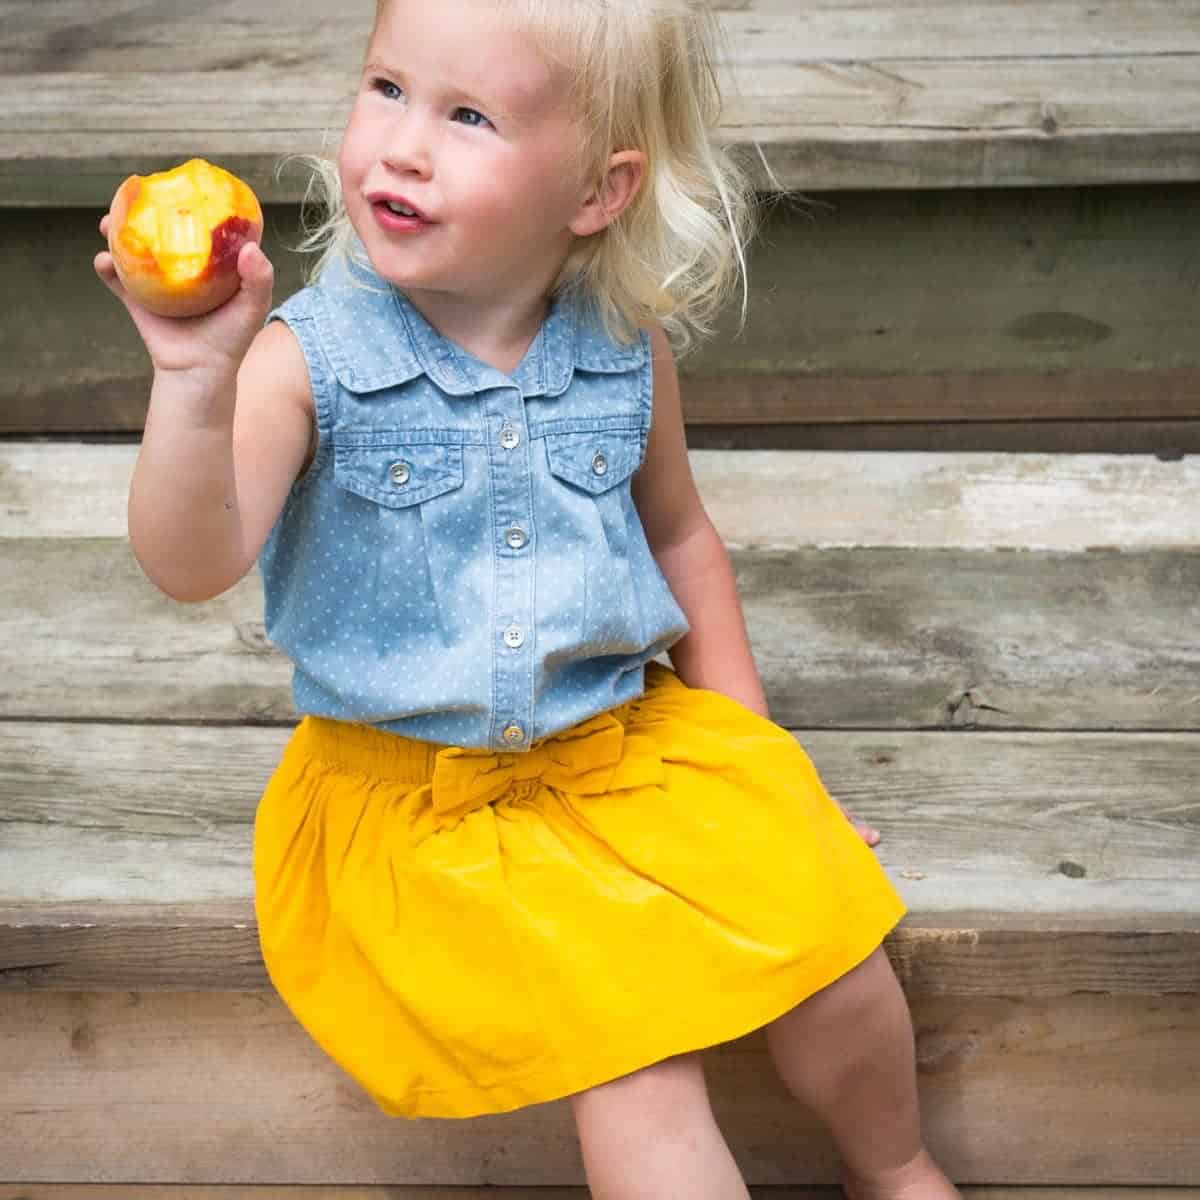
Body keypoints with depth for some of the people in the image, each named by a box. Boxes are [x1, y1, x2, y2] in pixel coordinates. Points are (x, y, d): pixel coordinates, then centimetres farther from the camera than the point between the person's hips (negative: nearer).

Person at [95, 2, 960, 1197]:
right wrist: (195, 380, -45)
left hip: (627, 739, 3)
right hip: (414, 798, -3)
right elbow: (193, 564, -27)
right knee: (635, 1057, -18)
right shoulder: (310, 357, -15)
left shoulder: (627, 354, -4)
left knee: (826, 936, -7)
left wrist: (748, 745, 11)